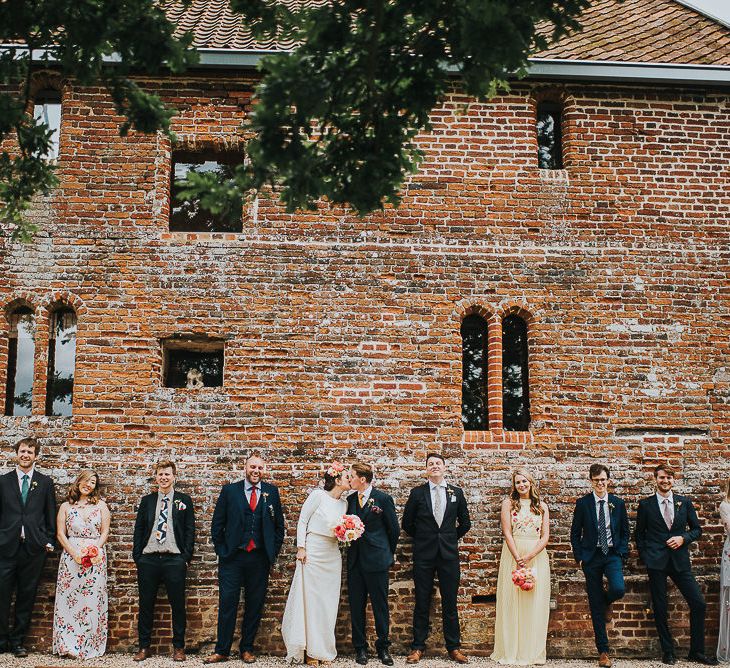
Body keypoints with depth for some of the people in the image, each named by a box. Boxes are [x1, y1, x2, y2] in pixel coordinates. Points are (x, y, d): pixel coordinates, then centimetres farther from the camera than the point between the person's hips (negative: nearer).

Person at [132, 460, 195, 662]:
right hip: (148, 560, 2)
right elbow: (138, 529, 11)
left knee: (178, 605, 2)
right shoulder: (147, 501, 12)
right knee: (146, 605, 6)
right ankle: (144, 647, 17)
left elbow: (190, 530, 4)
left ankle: (179, 647, 13)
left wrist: (186, 557, -4)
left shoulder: (184, 501, 7)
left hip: (174, 560, -2)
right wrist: (137, 556, 2)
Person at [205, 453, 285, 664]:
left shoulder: (271, 492, 7)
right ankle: (221, 651, 9)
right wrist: (221, 550, 0)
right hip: (232, 557, -1)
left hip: (260, 558, 2)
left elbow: (279, 524, 11)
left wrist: (274, 552, 6)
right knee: (227, 604, -1)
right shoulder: (229, 490, 3)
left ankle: (247, 649, 19)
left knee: (255, 606, 8)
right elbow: (217, 523, 4)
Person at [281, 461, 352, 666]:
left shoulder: (344, 503, 11)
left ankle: (325, 650, 15)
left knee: (329, 602, 6)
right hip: (312, 552, -6)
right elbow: (302, 521, -5)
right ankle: (310, 650, 6)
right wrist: (301, 547, -10)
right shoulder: (318, 495, -6)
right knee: (310, 599, -2)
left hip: (333, 555, 6)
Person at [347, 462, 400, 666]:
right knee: (356, 606, 7)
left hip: (377, 560, -4)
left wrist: (389, 553, 7)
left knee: (380, 606, 3)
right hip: (355, 561, 4)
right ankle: (360, 648, 17)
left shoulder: (383, 499, -5)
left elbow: (394, 529, 1)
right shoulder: (350, 500, 9)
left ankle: (383, 647, 15)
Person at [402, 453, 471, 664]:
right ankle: (418, 647, 13)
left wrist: (451, 539, 11)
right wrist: (422, 538, 9)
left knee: (450, 603, 6)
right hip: (423, 554, -1)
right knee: (422, 603, 5)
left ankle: (454, 647, 15)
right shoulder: (417, 493, 1)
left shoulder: (456, 492, 5)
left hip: (449, 553, 1)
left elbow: (465, 522, 13)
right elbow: (407, 523, 8)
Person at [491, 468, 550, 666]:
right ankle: (511, 652, 7)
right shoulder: (508, 503, 4)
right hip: (513, 555, -1)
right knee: (512, 603, 0)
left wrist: (529, 556, -12)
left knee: (534, 604, 2)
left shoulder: (542, 506, 9)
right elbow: (507, 533, -4)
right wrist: (518, 558, -14)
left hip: (537, 558, 2)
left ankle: (531, 652, 11)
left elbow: (545, 536, 2)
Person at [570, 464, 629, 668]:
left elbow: (625, 531, 11)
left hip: (613, 554, 1)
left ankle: (604, 600, 14)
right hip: (591, 557, -1)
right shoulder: (583, 503, 0)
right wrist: (579, 557, -2)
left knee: (618, 589, -25)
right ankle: (603, 651, 12)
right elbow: (575, 533, 4)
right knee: (595, 606, 2)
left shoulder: (618, 503, 5)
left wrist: (622, 552, -1)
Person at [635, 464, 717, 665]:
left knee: (698, 603, -3)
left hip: (680, 560, 2)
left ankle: (696, 651, 11)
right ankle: (667, 652, 16)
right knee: (660, 608, 2)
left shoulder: (685, 502, 7)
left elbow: (697, 529, 12)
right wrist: (644, 557, 1)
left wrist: (683, 538, -6)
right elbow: (639, 533, 9)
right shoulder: (645, 504, 3)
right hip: (656, 562, -2)